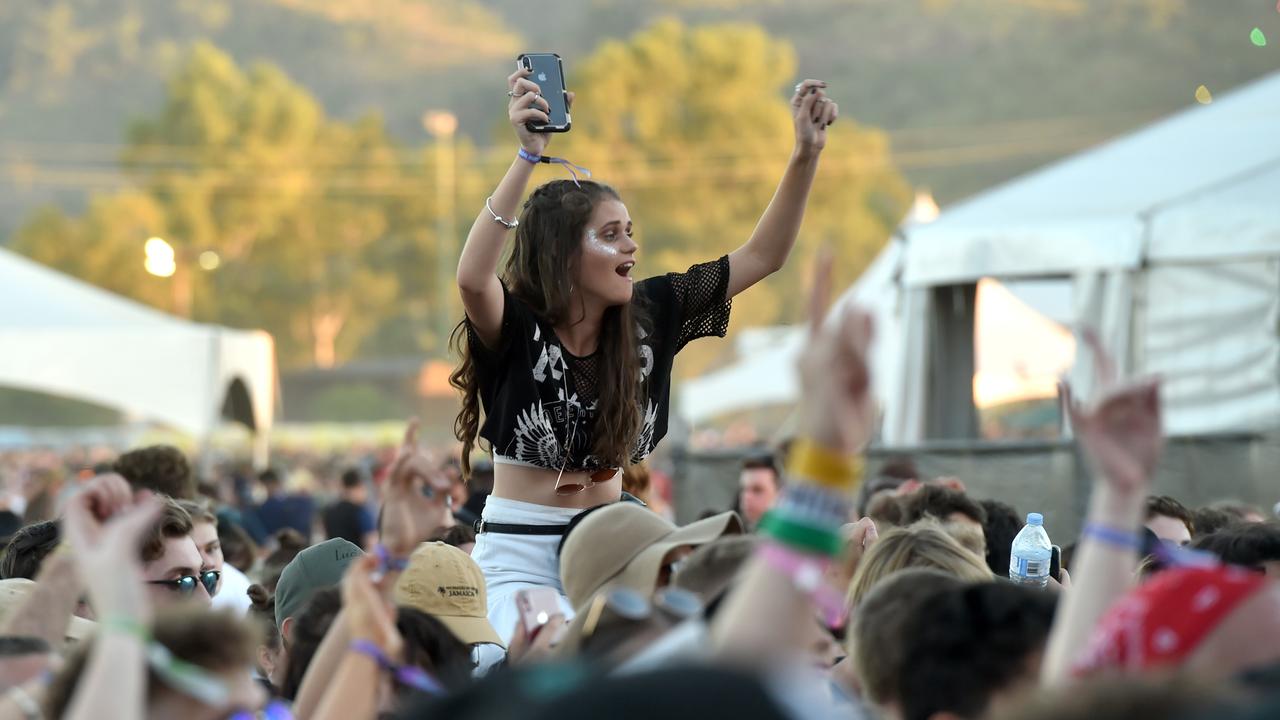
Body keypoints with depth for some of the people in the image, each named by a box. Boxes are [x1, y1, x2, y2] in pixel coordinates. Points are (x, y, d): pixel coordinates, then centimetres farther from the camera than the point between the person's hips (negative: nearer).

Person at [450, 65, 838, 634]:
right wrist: (527, 156, -44)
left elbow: (762, 256, 4)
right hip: (519, 551, -5)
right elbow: (472, 278, -37)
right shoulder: (516, 328, -14)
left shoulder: (650, 315, 1)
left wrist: (806, 154, -7)